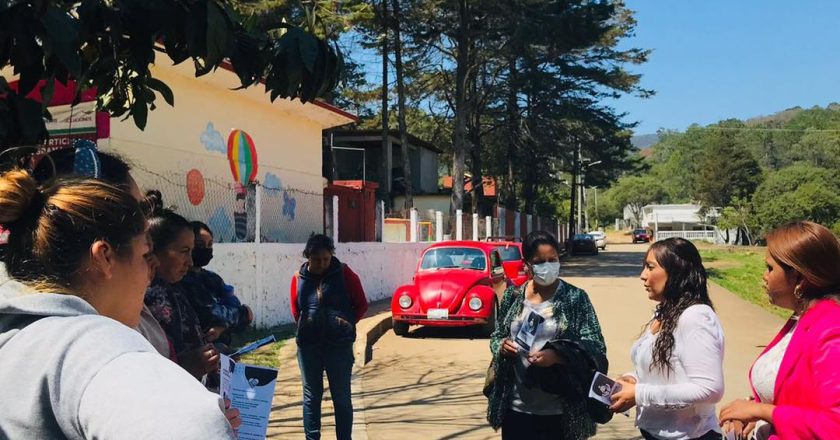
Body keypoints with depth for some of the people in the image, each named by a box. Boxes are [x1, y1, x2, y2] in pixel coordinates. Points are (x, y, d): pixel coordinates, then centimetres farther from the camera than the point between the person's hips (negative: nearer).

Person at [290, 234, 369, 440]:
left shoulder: (344, 274, -5)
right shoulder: (299, 278, 1)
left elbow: (361, 305, 2)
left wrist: (346, 324, -3)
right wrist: (306, 326, 5)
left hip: (339, 345, -2)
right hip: (308, 346, 2)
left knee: (341, 397, 6)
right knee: (311, 396, 10)